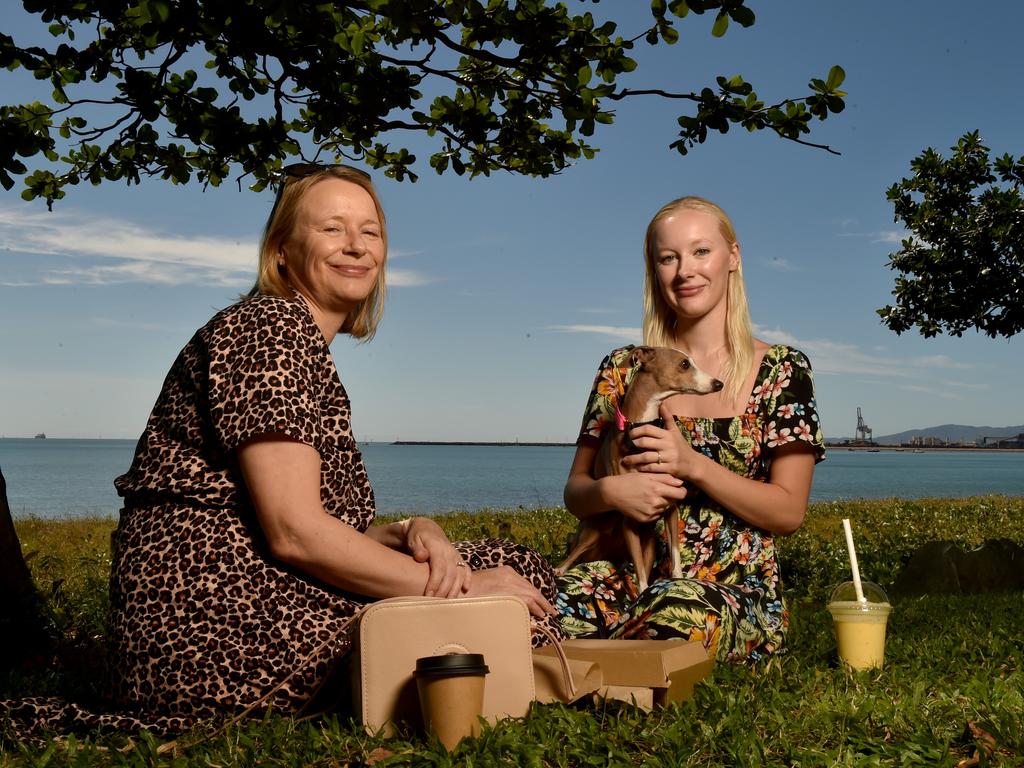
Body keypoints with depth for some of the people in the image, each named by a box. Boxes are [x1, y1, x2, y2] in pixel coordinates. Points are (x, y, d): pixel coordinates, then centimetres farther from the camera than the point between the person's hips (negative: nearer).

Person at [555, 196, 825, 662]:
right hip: (629, 574, 1)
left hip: (737, 590, -1)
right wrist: (610, 491, -12)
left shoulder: (782, 371, 4)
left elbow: (789, 512, -1)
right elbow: (575, 490, 13)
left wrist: (693, 465, -15)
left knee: (680, 616, -40)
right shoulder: (623, 370, 11)